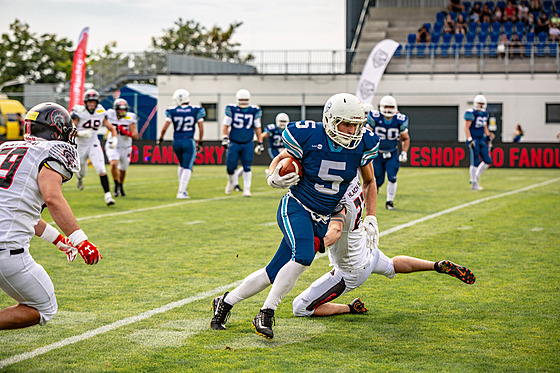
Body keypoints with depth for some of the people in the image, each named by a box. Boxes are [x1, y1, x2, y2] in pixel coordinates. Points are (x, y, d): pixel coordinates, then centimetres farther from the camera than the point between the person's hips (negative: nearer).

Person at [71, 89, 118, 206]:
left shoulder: (101, 113, -3)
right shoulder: (78, 112, -14)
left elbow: (111, 128, 8)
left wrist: (114, 138, -11)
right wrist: (81, 134, -32)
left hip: (94, 144, 1)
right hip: (80, 145, -1)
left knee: (101, 170, -17)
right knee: (82, 172, 15)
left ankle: (107, 194, -15)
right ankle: (80, 177, 53)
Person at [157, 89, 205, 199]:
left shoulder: (172, 111, -4)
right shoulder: (196, 111, -3)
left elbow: (164, 128, -2)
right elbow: (201, 129, 1)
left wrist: (160, 138, 15)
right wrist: (200, 142, 12)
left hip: (176, 142, 2)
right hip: (189, 141, -2)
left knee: (182, 165, 23)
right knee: (187, 168, 0)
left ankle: (182, 189, 25)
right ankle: (181, 192, -8)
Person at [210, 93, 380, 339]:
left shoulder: (362, 144, -8)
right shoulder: (309, 137, -17)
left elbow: (369, 182, 10)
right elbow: (280, 159, 2)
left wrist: (370, 219, 3)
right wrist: (273, 177, -19)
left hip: (322, 219, 4)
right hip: (296, 208, -4)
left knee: (274, 273, 4)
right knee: (303, 256, -32)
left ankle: (225, 303, 23)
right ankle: (266, 314, -18)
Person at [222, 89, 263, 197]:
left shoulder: (254, 111, 2)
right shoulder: (232, 110, -3)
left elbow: (257, 128, 10)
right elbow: (226, 125, 3)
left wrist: (260, 143, 8)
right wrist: (225, 137, -10)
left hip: (247, 144, 1)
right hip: (234, 143, -1)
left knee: (247, 167, -5)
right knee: (230, 167, 0)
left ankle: (247, 189, 3)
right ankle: (231, 181, 30)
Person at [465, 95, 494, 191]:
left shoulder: (484, 113, 13)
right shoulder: (471, 113, -11)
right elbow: (466, 127, -14)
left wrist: (488, 136, 16)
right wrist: (469, 139, -20)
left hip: (481, 140, 8)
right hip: (473, 140, -8)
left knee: (488, 161, 4)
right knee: (475, 163, -6)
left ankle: (476, 177, 18)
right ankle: (474, 183, 2)